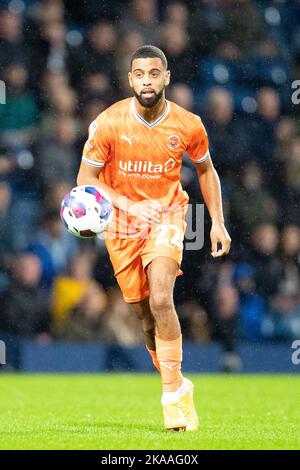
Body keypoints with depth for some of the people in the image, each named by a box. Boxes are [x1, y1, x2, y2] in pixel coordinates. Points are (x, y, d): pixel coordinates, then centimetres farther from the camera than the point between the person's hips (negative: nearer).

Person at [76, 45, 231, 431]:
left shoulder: (188, 126, -11)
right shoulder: (109, 123, -15)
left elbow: (206, 170, 9)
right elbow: (86, 178, -9)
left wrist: (217, 222, 4)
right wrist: (129, 205, -24)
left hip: (167, 215, -1)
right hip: (122, 223, 1)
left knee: (161, 300, -23)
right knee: (145, 314, 5)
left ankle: (173, 392, -14)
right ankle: (177, 387, 27)